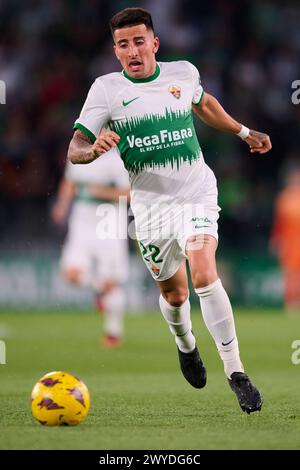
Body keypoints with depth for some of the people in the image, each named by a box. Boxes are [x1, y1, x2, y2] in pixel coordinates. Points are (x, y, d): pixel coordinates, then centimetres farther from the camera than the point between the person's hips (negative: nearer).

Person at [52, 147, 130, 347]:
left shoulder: (116, 160, -14)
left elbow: (129, 194, -14)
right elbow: (69, 182, 21)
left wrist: (104, 192, -27)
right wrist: (62, 205, 7)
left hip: (110, 222, -4)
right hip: (83, 220, 5)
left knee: (110, 282, -1)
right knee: (73, 272, -12)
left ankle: (114, 330, 17)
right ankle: (99, 287, 22)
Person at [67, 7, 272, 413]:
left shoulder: (184, 72, 1)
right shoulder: (106, 89, -5)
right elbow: (75, 149, -11)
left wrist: (244, 132, 31)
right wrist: (94, 148, -33)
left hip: (197, 193, -1)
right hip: (151, 203, 1)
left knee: (204, 274, -23)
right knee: (174, 293, 10)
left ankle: (236, 373, -18)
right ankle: (185, 345, 46)